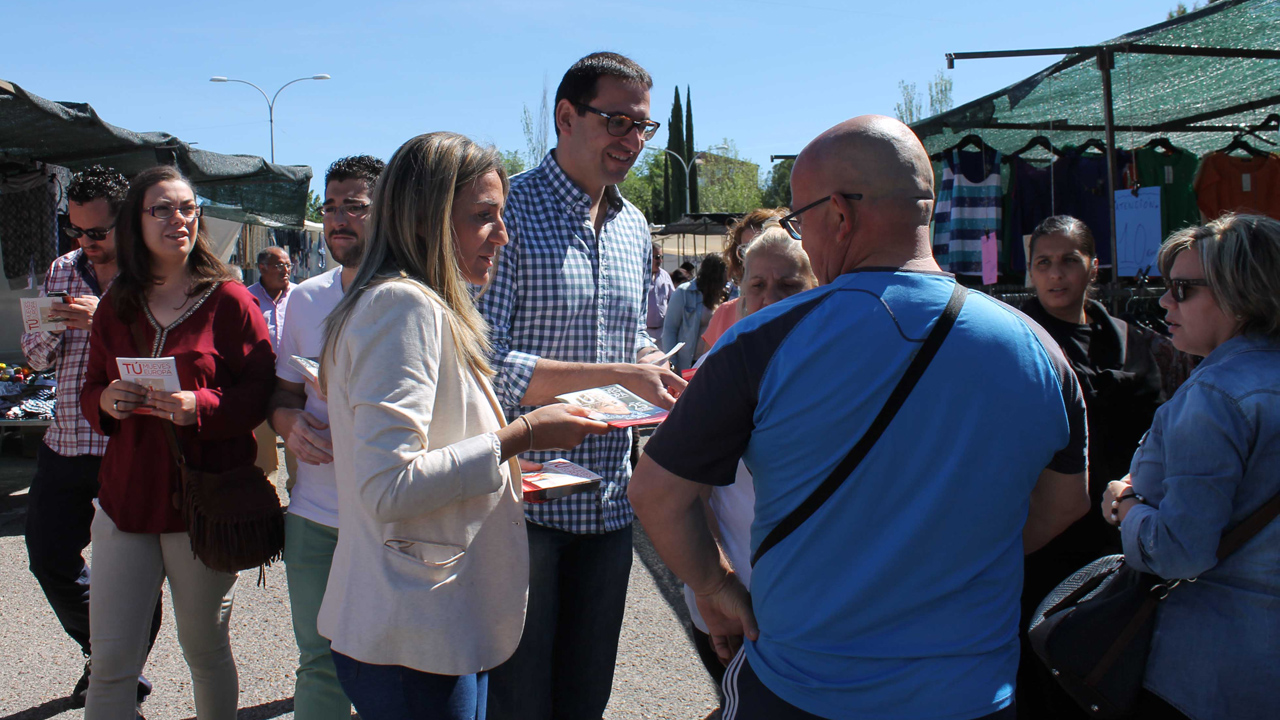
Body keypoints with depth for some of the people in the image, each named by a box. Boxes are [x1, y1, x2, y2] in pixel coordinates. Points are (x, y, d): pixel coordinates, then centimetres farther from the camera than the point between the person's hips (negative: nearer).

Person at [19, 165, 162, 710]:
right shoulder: (62, 272, 12)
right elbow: (36, 357, 15)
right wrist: (51, 330, -6)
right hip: (64, 443, 7)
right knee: (49, 558, 14)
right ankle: (101, 652, 38)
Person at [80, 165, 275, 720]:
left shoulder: (229, 300, -4)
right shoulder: (115, 306, 9)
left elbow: (262, 393, -7)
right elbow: (91, 393, 16)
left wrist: (200, 405, -24)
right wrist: (105, 401, -7)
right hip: (126, 498, 4)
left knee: (206, 651, 13)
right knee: (110, 663, 4)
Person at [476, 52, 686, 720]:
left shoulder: (634, 228, 11)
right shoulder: (508, 213, -12)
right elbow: (483, 364, -20)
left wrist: (660, 372, -1)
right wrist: (616, 376, -22)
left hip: (608, 505, 7)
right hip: (522, 503, -6)